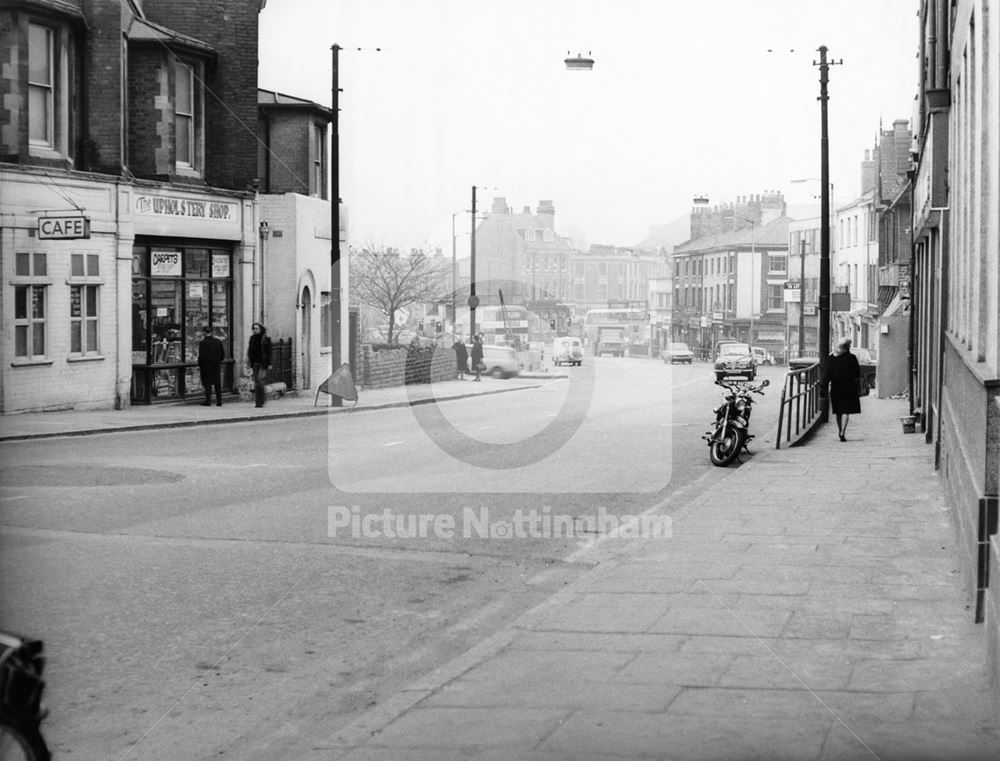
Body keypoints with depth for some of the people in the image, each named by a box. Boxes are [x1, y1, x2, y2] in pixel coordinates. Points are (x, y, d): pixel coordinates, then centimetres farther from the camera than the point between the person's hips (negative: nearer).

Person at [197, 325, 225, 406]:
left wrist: (199, 365, -2)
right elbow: (223, 354, 7)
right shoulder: (218, 341, 2)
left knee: (207, 384, 3)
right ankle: (219, 401, 8)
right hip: (217, 366, 4)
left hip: (206, 366, -4)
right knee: (218, 384, 9)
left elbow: (201, 356, -14)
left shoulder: (203, 343, -12)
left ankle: (208, 400, 1)